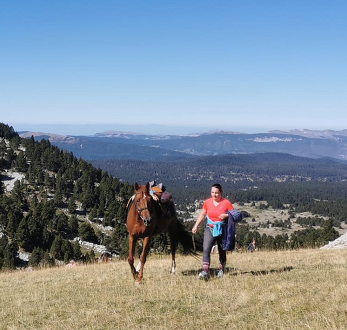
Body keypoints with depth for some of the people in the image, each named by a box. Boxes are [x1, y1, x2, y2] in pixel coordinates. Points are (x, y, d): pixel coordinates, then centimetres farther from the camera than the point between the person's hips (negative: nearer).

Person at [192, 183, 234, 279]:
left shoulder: (226, 203, -5)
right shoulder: (207, 202, 3)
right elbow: (202, 214, 15)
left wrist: (226, 216, -20)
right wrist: (196, 226, 11)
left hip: (222, 229, -1)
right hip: (210, 228, 1)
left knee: (222, 251, 11)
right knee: (206, 249, -16)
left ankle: (221, 270, 31)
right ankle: (205, 271, -24)